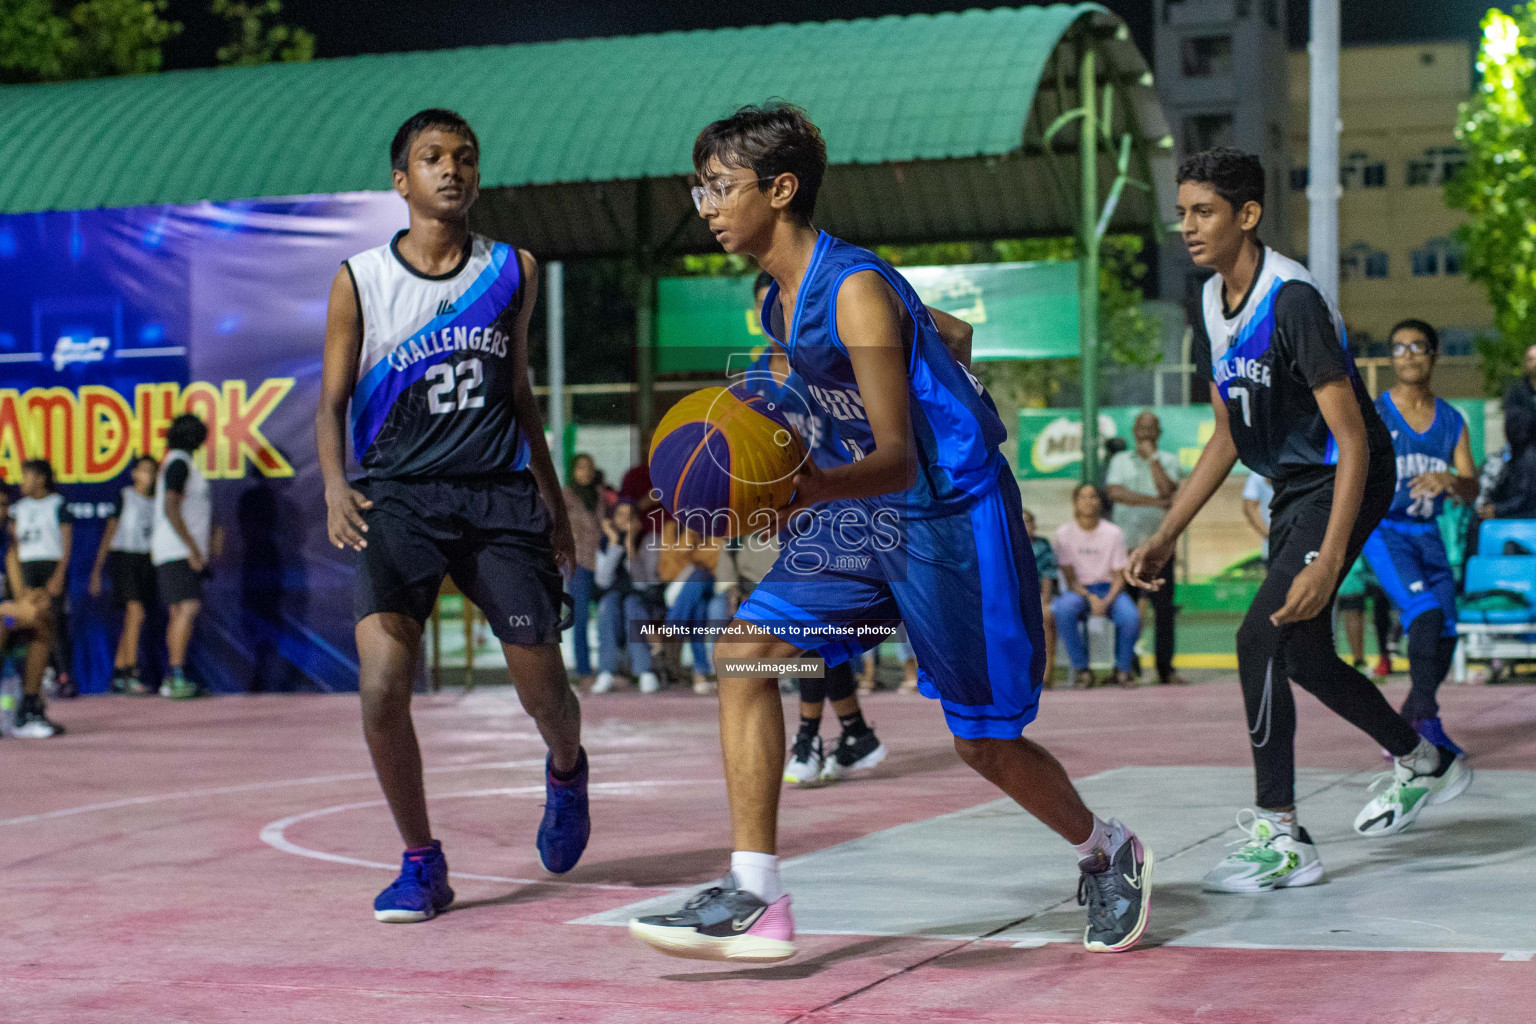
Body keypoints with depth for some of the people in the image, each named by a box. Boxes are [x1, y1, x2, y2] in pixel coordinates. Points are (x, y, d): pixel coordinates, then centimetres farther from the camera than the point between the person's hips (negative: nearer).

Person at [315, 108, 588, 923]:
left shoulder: (513, 271, 7)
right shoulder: (360, 281, 0)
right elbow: (333, 403, 2)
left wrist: (554, 504, 18)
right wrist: (335, 487, -17)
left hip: (499, 496, 2)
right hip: (399, 497, -2)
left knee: (545, 692, 3)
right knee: (382, 689, -18)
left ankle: (567, 773, 41)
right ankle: (421, 863, 3)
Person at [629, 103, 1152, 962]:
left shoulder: (857, 290, -22)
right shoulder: (779, 302, 4)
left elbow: (898, 460, -27)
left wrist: (813, 489, -43)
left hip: (952, 513, -8)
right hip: (867, 511, 8)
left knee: (984, 742, 3)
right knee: (748, 646, -9)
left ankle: (1109, 854, 33)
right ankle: (757, 901, -8)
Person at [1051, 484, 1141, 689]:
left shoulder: (1113, 533, -3)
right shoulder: (1064, 533, -4)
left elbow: (1119, 577, -2)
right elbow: (1070, 578, -5)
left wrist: (1107, 601, -21)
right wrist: (1090, 598, -22)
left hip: (1109, 590, 0)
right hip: (1078, 590, 0)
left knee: (1130, 617, -32)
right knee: (1063, 610, -36)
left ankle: (1123, 669, -5)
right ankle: (1081, 669, -19)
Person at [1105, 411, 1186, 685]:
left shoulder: (1168, 460, 11)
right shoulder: (1120, 460, 12)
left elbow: (1166, 489, -8)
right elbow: (1115, 492, -6)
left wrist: (1151, 457, -4)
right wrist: (1155, 502, -13)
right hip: (1126, 542, 1)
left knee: (1163, 608, -6)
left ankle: (1165, 668, -2)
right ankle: (1128, 666, 6)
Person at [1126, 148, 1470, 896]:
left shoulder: (1293, 300, -25)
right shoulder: (1210, 308, 2)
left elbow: (1353, 439, -27)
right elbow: (1227, 440, 12)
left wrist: (1329, 561, -34)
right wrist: (1164, 538, 7)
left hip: (1346, 481, -9)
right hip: (1293, 486, 9)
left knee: (1261, 638, -19)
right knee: (1301, 654, 15)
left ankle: (1281, 839, -12)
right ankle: (1422, 762, 38)